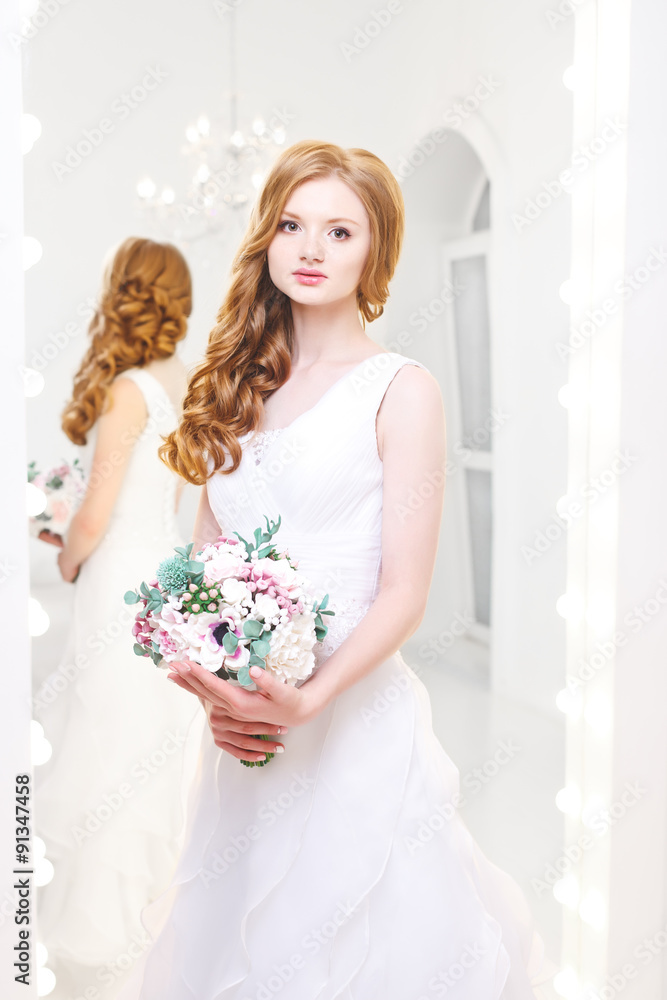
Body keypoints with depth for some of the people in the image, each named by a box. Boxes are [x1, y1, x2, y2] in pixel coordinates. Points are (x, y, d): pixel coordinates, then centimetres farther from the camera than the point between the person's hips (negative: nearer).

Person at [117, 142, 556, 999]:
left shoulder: (400, 390, -6)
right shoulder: (243, 384, 8)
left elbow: (405, 592, -11)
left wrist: (309, 700, -23)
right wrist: (210, 684, -8)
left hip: (352, 720, -5)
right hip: (237, 722, 5)